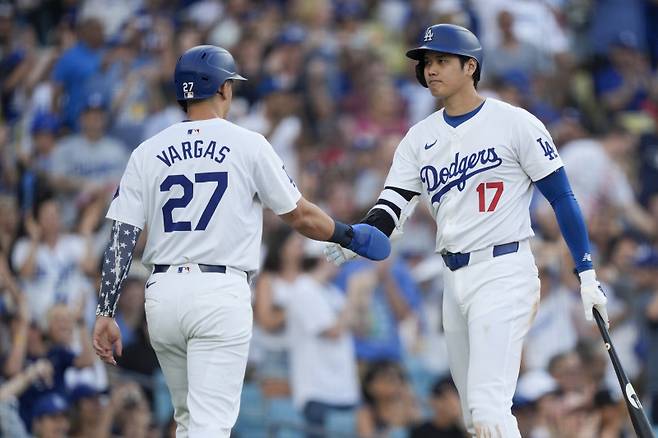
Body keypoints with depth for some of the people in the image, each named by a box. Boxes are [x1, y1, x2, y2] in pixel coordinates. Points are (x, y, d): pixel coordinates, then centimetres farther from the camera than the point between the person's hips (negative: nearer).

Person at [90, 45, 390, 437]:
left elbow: (121, 240, 2)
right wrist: (350, 236, 24)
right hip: (221, 293, -4)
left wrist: (106, 314, 3)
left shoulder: (147, 153, 7)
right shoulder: (249, 145, -1)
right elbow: (301, 215, 6)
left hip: (162, 294, 4)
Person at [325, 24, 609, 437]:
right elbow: (391, 206, 4)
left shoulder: (515, 123, -5)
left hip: (504, 272, -7)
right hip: (455, 279, 7)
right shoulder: (420, 137, 12)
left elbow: (562, 198, -4)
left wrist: (587, 274, -8)